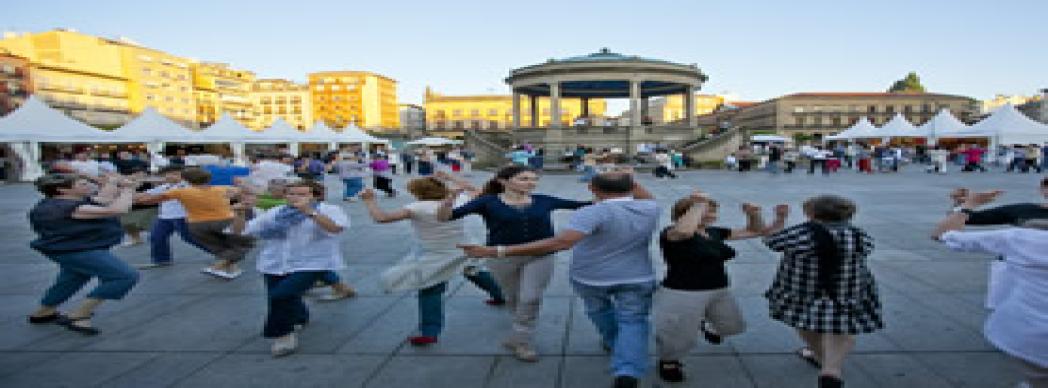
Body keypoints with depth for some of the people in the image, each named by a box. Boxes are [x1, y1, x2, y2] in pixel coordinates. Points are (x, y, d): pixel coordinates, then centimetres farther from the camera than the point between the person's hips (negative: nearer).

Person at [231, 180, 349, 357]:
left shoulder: (329, 210, -5)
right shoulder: (275, 213, 10)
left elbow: (336, 228, -27)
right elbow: (240, 230, 13)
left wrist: (309, 211, -34)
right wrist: (240, 214, -6)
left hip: (312, 265, -6)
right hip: (276, 266, 6)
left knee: (281, 296, -24)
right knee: (287, 302, 16)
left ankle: (282, 333, 0)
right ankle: (300, 318, 50)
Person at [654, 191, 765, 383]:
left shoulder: (714, 232, 4)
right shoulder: (671, 233, -19)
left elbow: (756, 231, 14)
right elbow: (684, 231, -46)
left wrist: (754, 214, -6)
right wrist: (699, 204, -34)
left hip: (720, 291, 8)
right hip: (682, 293, -8)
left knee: (730, 326, 25)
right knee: (678, 336, 2)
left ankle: (705, 323, 55)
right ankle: (668, 361, 33)